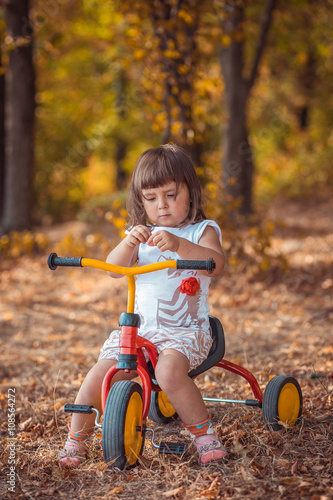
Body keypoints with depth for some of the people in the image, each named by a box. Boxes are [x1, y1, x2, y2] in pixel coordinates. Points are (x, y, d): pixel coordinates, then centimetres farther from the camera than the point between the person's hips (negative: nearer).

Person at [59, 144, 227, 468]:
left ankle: (204, 434, -17)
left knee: (169, 371, -34)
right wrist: (128, 244, -25)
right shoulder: (141, 234, 14)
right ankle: (75, 441, 7)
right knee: (96, 378, -13)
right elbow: (114, 268, -3)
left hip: (186, 330, -4)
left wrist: (178, 244, -34)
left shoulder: (202, 231, 4)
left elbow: (216, 263, -18)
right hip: (139, 328, 4)